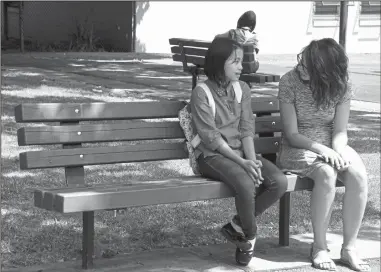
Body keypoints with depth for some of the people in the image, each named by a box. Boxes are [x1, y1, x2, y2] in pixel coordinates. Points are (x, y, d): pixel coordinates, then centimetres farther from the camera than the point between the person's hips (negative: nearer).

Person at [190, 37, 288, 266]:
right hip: (213, 155, -6)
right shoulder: (201, 93, -10)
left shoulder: (242, 89, 8)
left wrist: (252, 160, -15)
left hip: (241, 152, 6)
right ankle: (249, 237, -8)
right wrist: (242, 162, -22)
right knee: (246, 184, -35)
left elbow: (247, 130, 2)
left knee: (279, 181, -19)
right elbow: (211, 138, -15)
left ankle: (237, 226, -4)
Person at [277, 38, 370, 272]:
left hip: (333, 145, 3)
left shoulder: (342, 85, -6)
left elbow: (340, 131, -5)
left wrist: (338, 151, -27)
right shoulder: (290, 82, -13)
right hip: (299, 148, -3)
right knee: (327, 174, -34)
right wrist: (320, 149, -29)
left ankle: (349, 248, -18)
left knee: (359, 175, -27)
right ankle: (319, 248, -19)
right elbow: (292, 134, -14)